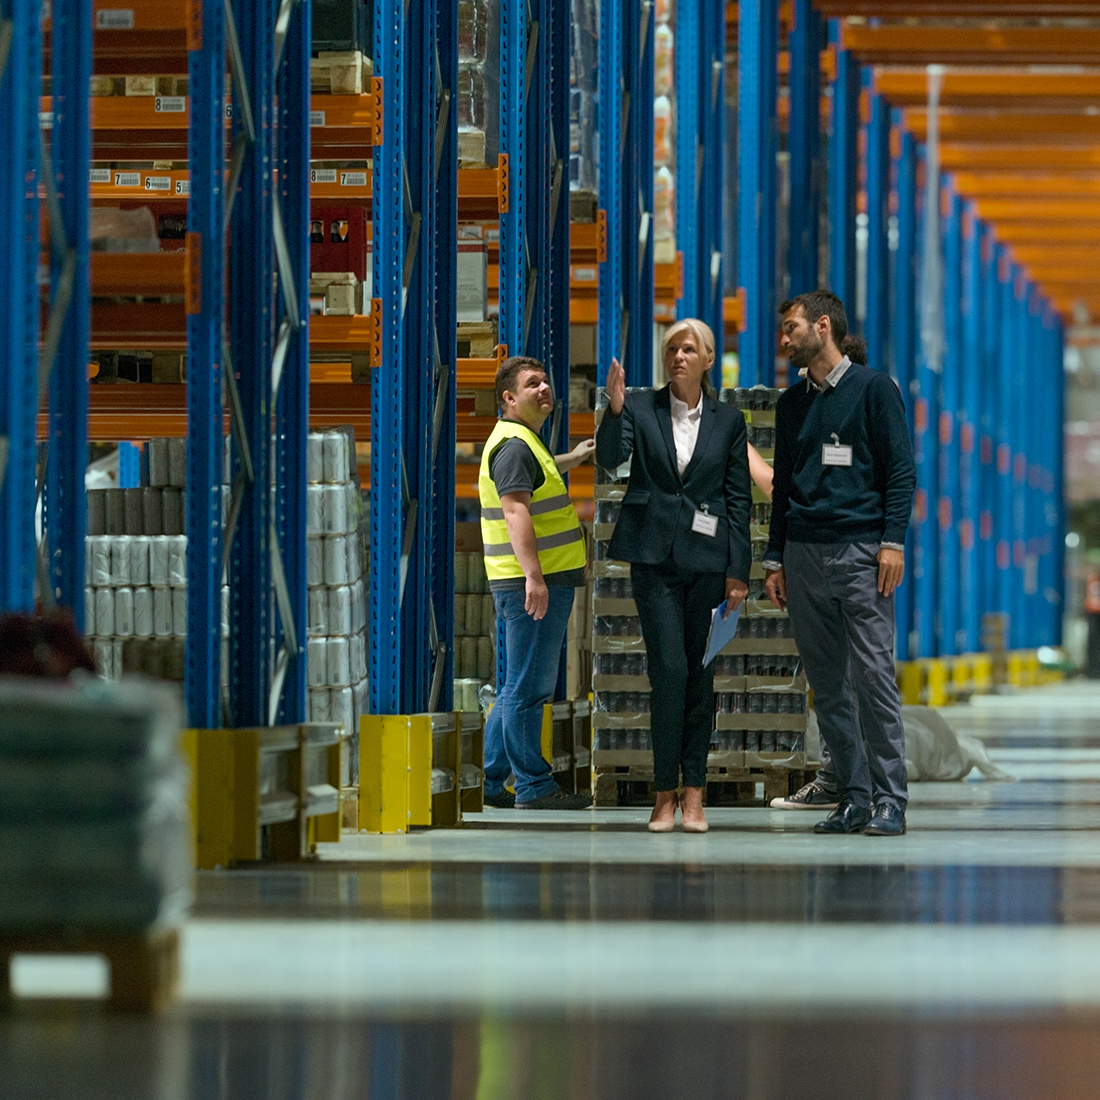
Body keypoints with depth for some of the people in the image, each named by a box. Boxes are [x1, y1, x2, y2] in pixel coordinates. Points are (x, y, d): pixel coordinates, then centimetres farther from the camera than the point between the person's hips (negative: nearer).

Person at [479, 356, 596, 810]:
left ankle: (488, 781, 18)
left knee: (519, 688, 14)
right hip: (531, 584, -11)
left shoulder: (524, 442, 20)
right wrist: (533, 575, -34)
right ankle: (533, 786, -4)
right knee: (528, 688, -6)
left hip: (542, 584, 11)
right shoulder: (514, 445, -13)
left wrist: (570, 460, 58)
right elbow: (515, 510, -25)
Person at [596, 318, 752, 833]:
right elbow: (610, 458, -11)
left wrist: (738, 570, 1)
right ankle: (666, 794, -2)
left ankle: (693, 793, 9)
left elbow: (739, 497, 6)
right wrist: (615, 409, -28)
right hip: (655, 555, -1)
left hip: (706, 558, 1)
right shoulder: (641, 407, 4)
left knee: (699, 673, 4)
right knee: (668, 668, -9)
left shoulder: (727, 420, 6)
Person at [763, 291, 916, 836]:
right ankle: (853, 797, 7)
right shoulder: (792, 404, 18)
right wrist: (775, 558, 14)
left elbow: (900, 470, -2)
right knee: (827, 685, 3)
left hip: (859, 549, -5)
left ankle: (889, 800, -8)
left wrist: (892, 541, -11)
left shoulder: (873, 388, 2)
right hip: (804, 555, 6)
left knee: (872, 675, -10)